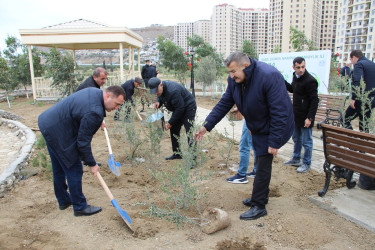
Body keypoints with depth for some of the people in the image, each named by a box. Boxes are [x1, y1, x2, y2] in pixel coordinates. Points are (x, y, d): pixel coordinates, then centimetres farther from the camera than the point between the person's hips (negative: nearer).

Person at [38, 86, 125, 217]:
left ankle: (63, 201, 38)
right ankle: (80, 207, 12)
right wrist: (92, 164, -12)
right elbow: (83, 141, -22)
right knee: (74, 169, -1)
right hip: (57, 132, -11)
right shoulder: (94, 112, -29)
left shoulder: (95, 92, -1)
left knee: (59, 168, 21)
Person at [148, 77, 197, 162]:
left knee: (189, 132, -15)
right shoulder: (160, 90, -7)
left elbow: (180, 108, -30)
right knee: (174, 130, 12)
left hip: (188, 108, -9)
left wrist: (170, 123, -22)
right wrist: (158, 102, -12)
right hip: (178, 109, 10)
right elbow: (160, 97, 15)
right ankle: (176, 153, 25)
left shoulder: (173, 91, -34)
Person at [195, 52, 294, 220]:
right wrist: (206, 126, -7)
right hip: (257, 127, 8)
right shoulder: (234, 80, -8)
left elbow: (279, 113, -29)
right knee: (260, 163, 20)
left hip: (272, 129, -8)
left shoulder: (269, 77, -31)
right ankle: (260, 196, 38)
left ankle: (259, 206, 10)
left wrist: (274, 142, -27)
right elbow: (224, 104, -1)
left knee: (263, 166, -4)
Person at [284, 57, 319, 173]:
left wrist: (310, 118, -22)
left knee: (306, 141, 5)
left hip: (305, 117, -8)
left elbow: (315, 100, -19)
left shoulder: (310, 80, -20)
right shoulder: (295, 76, 5)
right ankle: (296, 159, 38)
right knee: (296, 138, 21)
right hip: (296, 115, 8)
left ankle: (306, 164, 20)